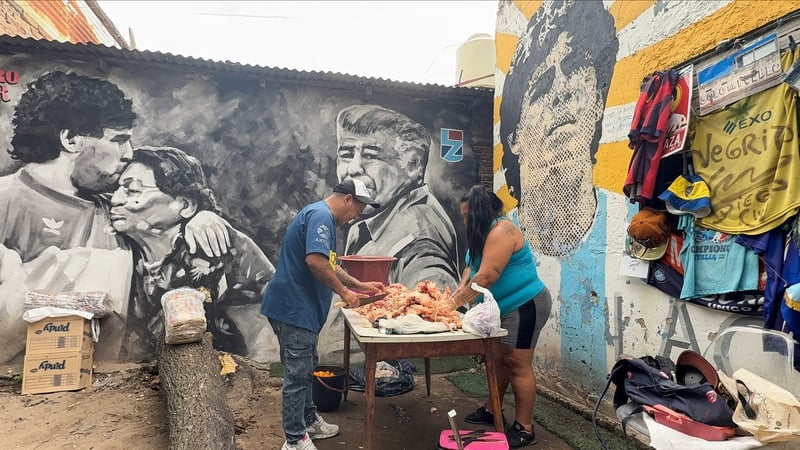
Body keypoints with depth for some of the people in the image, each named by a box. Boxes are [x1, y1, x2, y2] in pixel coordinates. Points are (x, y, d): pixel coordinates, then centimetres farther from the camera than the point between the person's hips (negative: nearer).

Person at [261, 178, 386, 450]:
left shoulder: (324, 218, 17)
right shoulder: (320, 215, -17)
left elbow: (328, 265, 24)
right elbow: (315, 261, -30)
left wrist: (360, 285, 21)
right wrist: (344, 291, -18)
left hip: (301, 307, 11)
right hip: (294, 308, -11)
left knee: (306, 367, 21)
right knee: (297, 374, 0)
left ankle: (309, 421, 35)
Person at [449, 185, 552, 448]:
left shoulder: (501, 231, -23)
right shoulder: (484, 232, 10)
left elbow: (486, 277, -28)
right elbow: (472, 267, 9)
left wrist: (455, 302, -21)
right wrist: (458, 291, -8)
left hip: (524, 305, -10)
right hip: (503, 307, 10)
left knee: (517, 364, -4)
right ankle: (493, 410, 31)